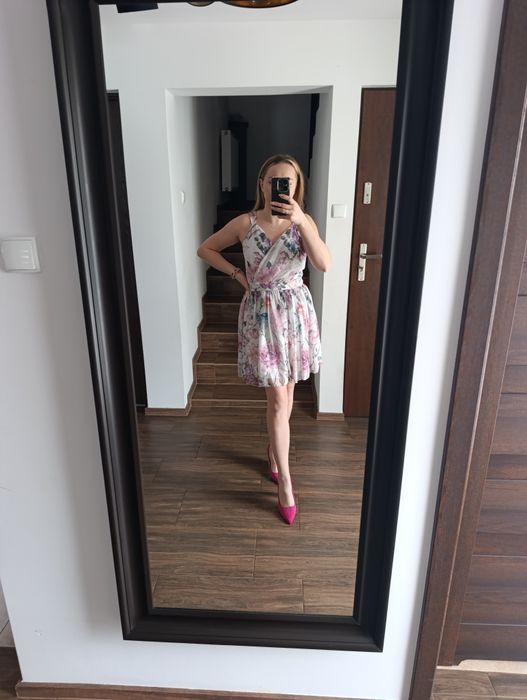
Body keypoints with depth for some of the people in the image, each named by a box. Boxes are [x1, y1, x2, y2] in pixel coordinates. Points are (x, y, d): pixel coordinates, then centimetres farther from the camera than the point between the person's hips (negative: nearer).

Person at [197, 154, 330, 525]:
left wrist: (301, 221, -28)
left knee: (285, 391, 15)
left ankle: (274, 449, 40)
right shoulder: (245, 223, -6)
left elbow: (324, 264, -20)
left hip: (295, 310, 2)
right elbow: (205, 248, 8)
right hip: (261, 312, -2)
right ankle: (285, 480, 10)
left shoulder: (304, 221, -3)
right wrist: (237, 274, -1)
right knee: (278, 398, -2)